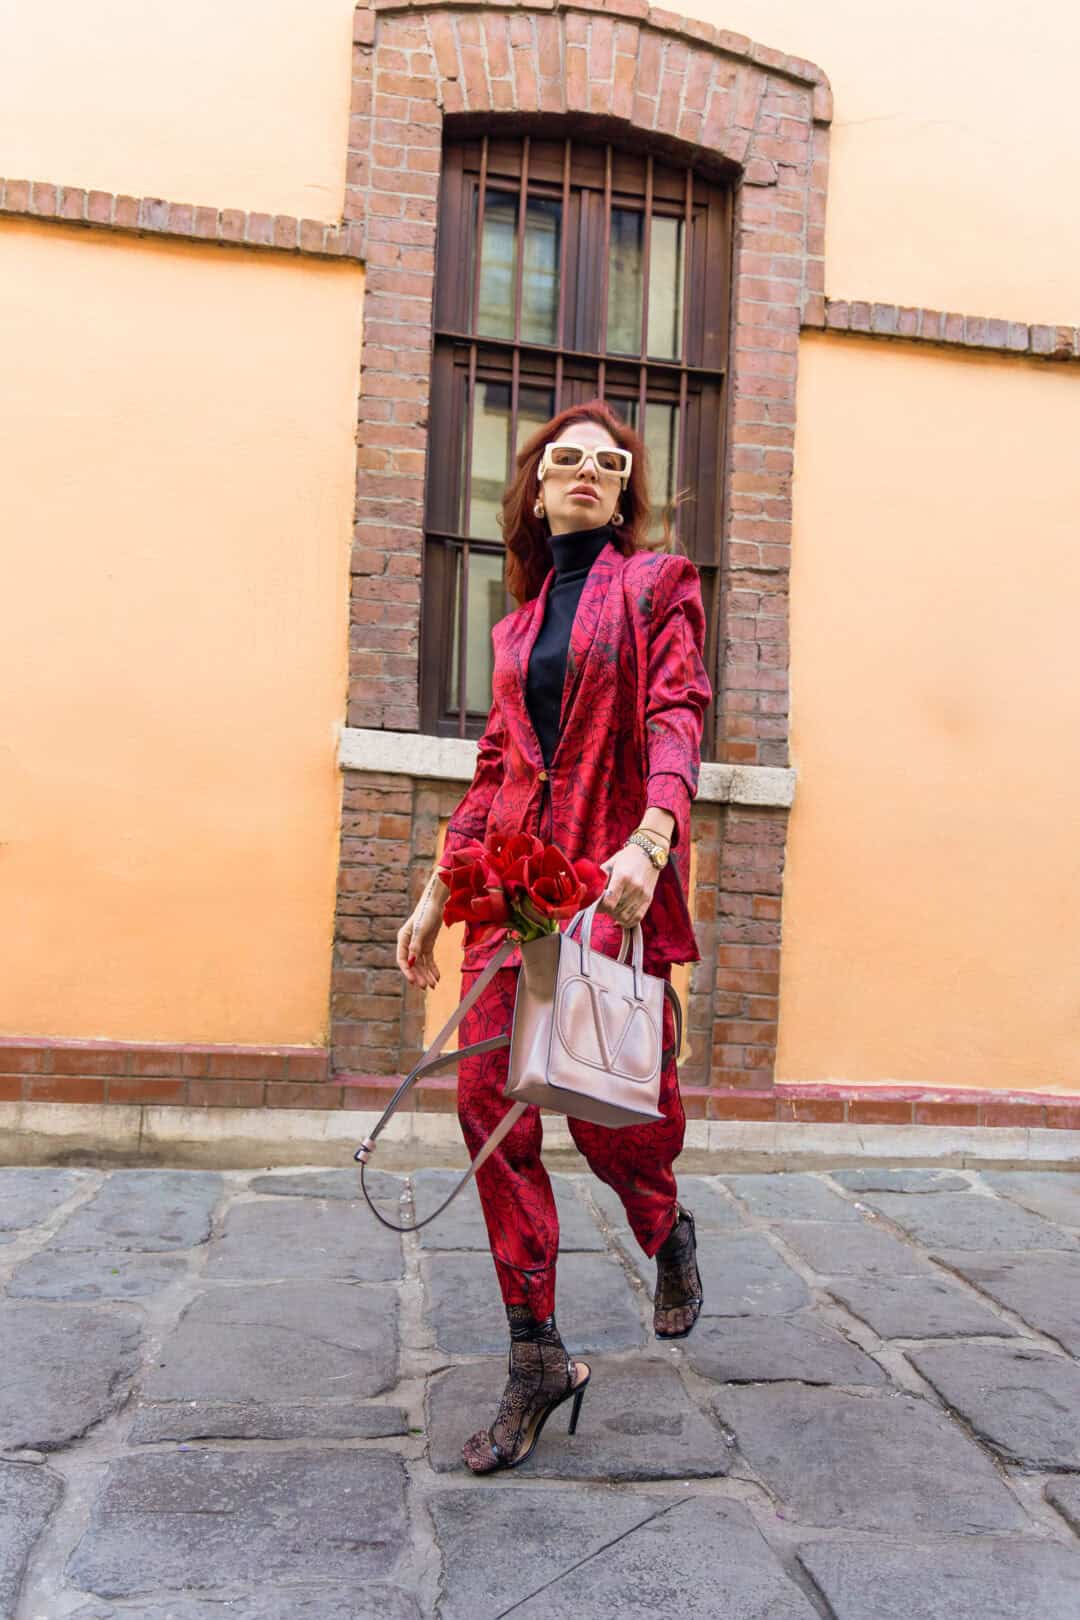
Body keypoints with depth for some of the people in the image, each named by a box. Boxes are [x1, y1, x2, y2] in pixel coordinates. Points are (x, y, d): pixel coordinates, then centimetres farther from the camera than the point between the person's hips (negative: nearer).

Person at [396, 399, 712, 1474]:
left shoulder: (657, 583, 8)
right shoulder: (520, 623, 21)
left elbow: (675, 716, -8)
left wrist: (649, 843, -26)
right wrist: (436, 893, 17)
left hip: (613, 874, -4)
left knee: (604, 1102, -4)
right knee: (489, 1098, -4)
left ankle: (667, 1231, 33)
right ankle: (535, 1359, 8)